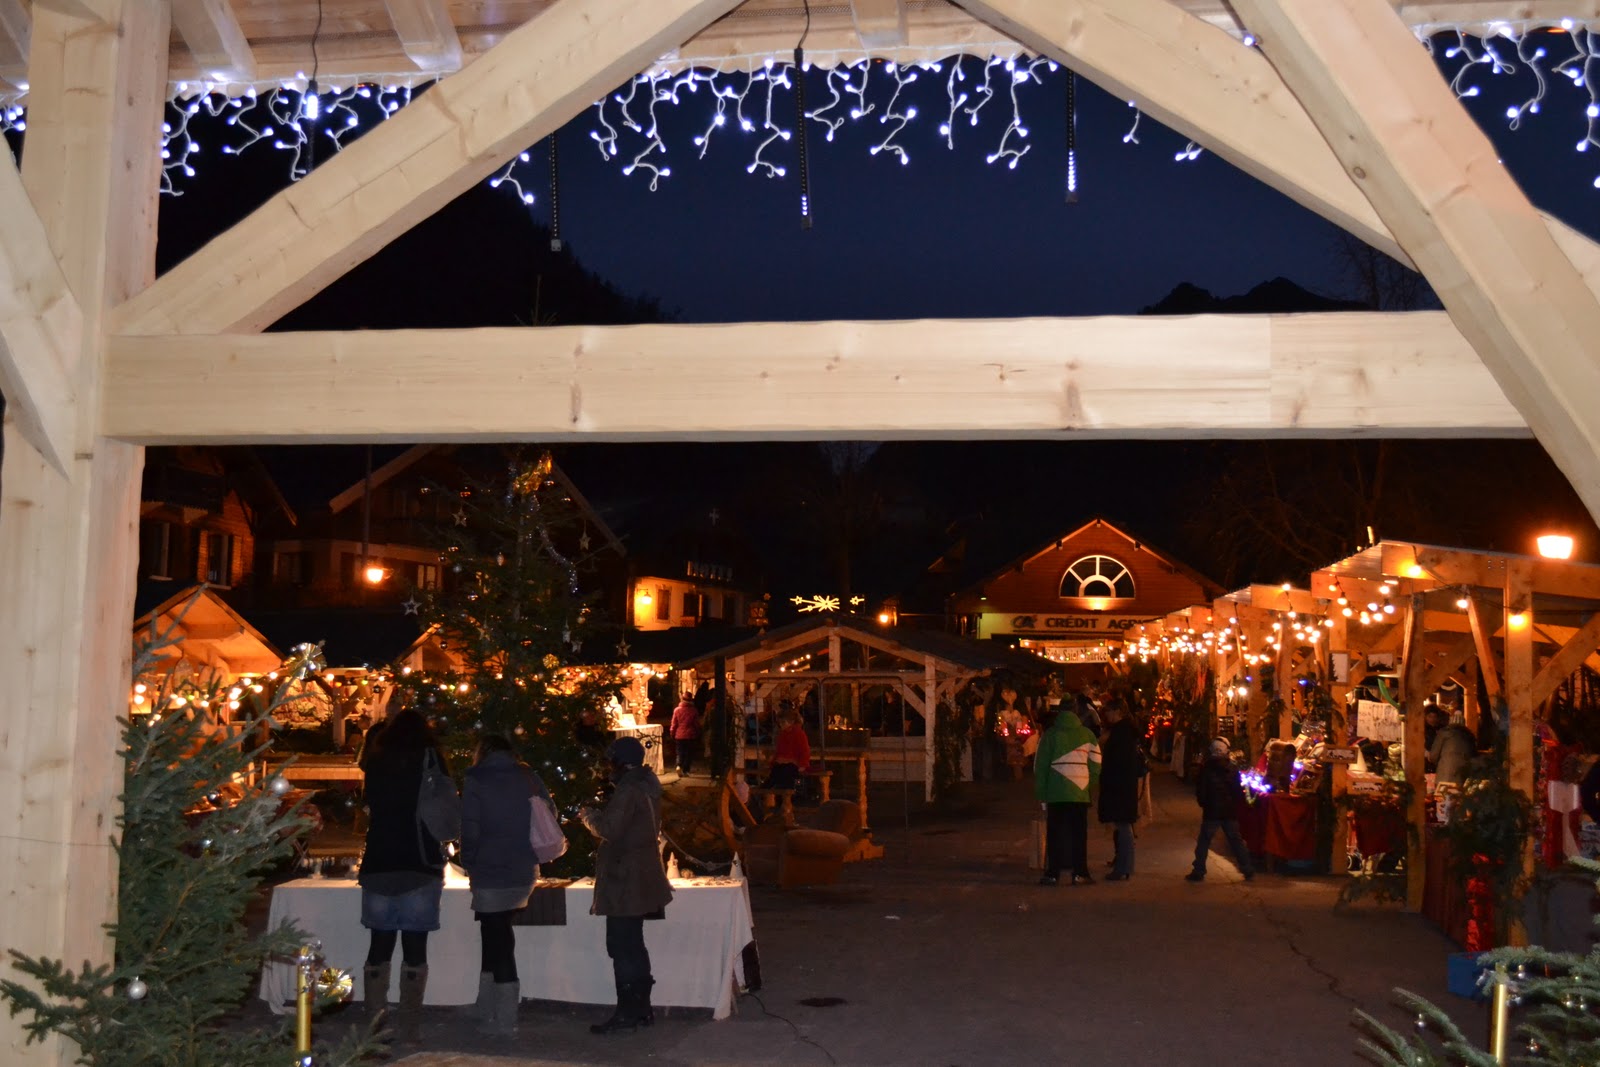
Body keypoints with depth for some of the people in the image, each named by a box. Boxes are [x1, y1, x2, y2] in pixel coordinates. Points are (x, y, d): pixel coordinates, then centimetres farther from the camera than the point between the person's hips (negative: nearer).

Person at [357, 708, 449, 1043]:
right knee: (414, 948, 1)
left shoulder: (376, 761, 6)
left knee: (379, 946, 8)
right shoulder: (429, 759, -2)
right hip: (420, 866, -3)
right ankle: (408, 1030, 0)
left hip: (378, 864, 3)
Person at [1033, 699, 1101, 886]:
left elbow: (1040, 764, -1)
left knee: (1055, 834, 3)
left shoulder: (1050, 734, 0)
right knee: (1079, 834, 6)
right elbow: (1096, 764, 4)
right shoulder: (1087, 734, 6)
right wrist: (1091, 787, 12)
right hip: (1080, 793, 1)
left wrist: (1040, 792, 4)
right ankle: (1079, 873, 5)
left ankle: (1053, 873, 1)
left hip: (1056, 793, -1)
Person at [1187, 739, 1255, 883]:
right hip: (1230, 811, 2)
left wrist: (1203, 803, 11)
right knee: (1236, 840, 12)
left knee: (1203, 841, 2)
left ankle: (1198, 872, 0)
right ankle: (1247, 870, 14)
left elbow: (1200, 790, -3)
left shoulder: (1205, 768, -6)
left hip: (1211, 811, -2)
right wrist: (1238, 803, 15)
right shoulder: (1233, 769, -1)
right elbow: (1238, 790, 2)